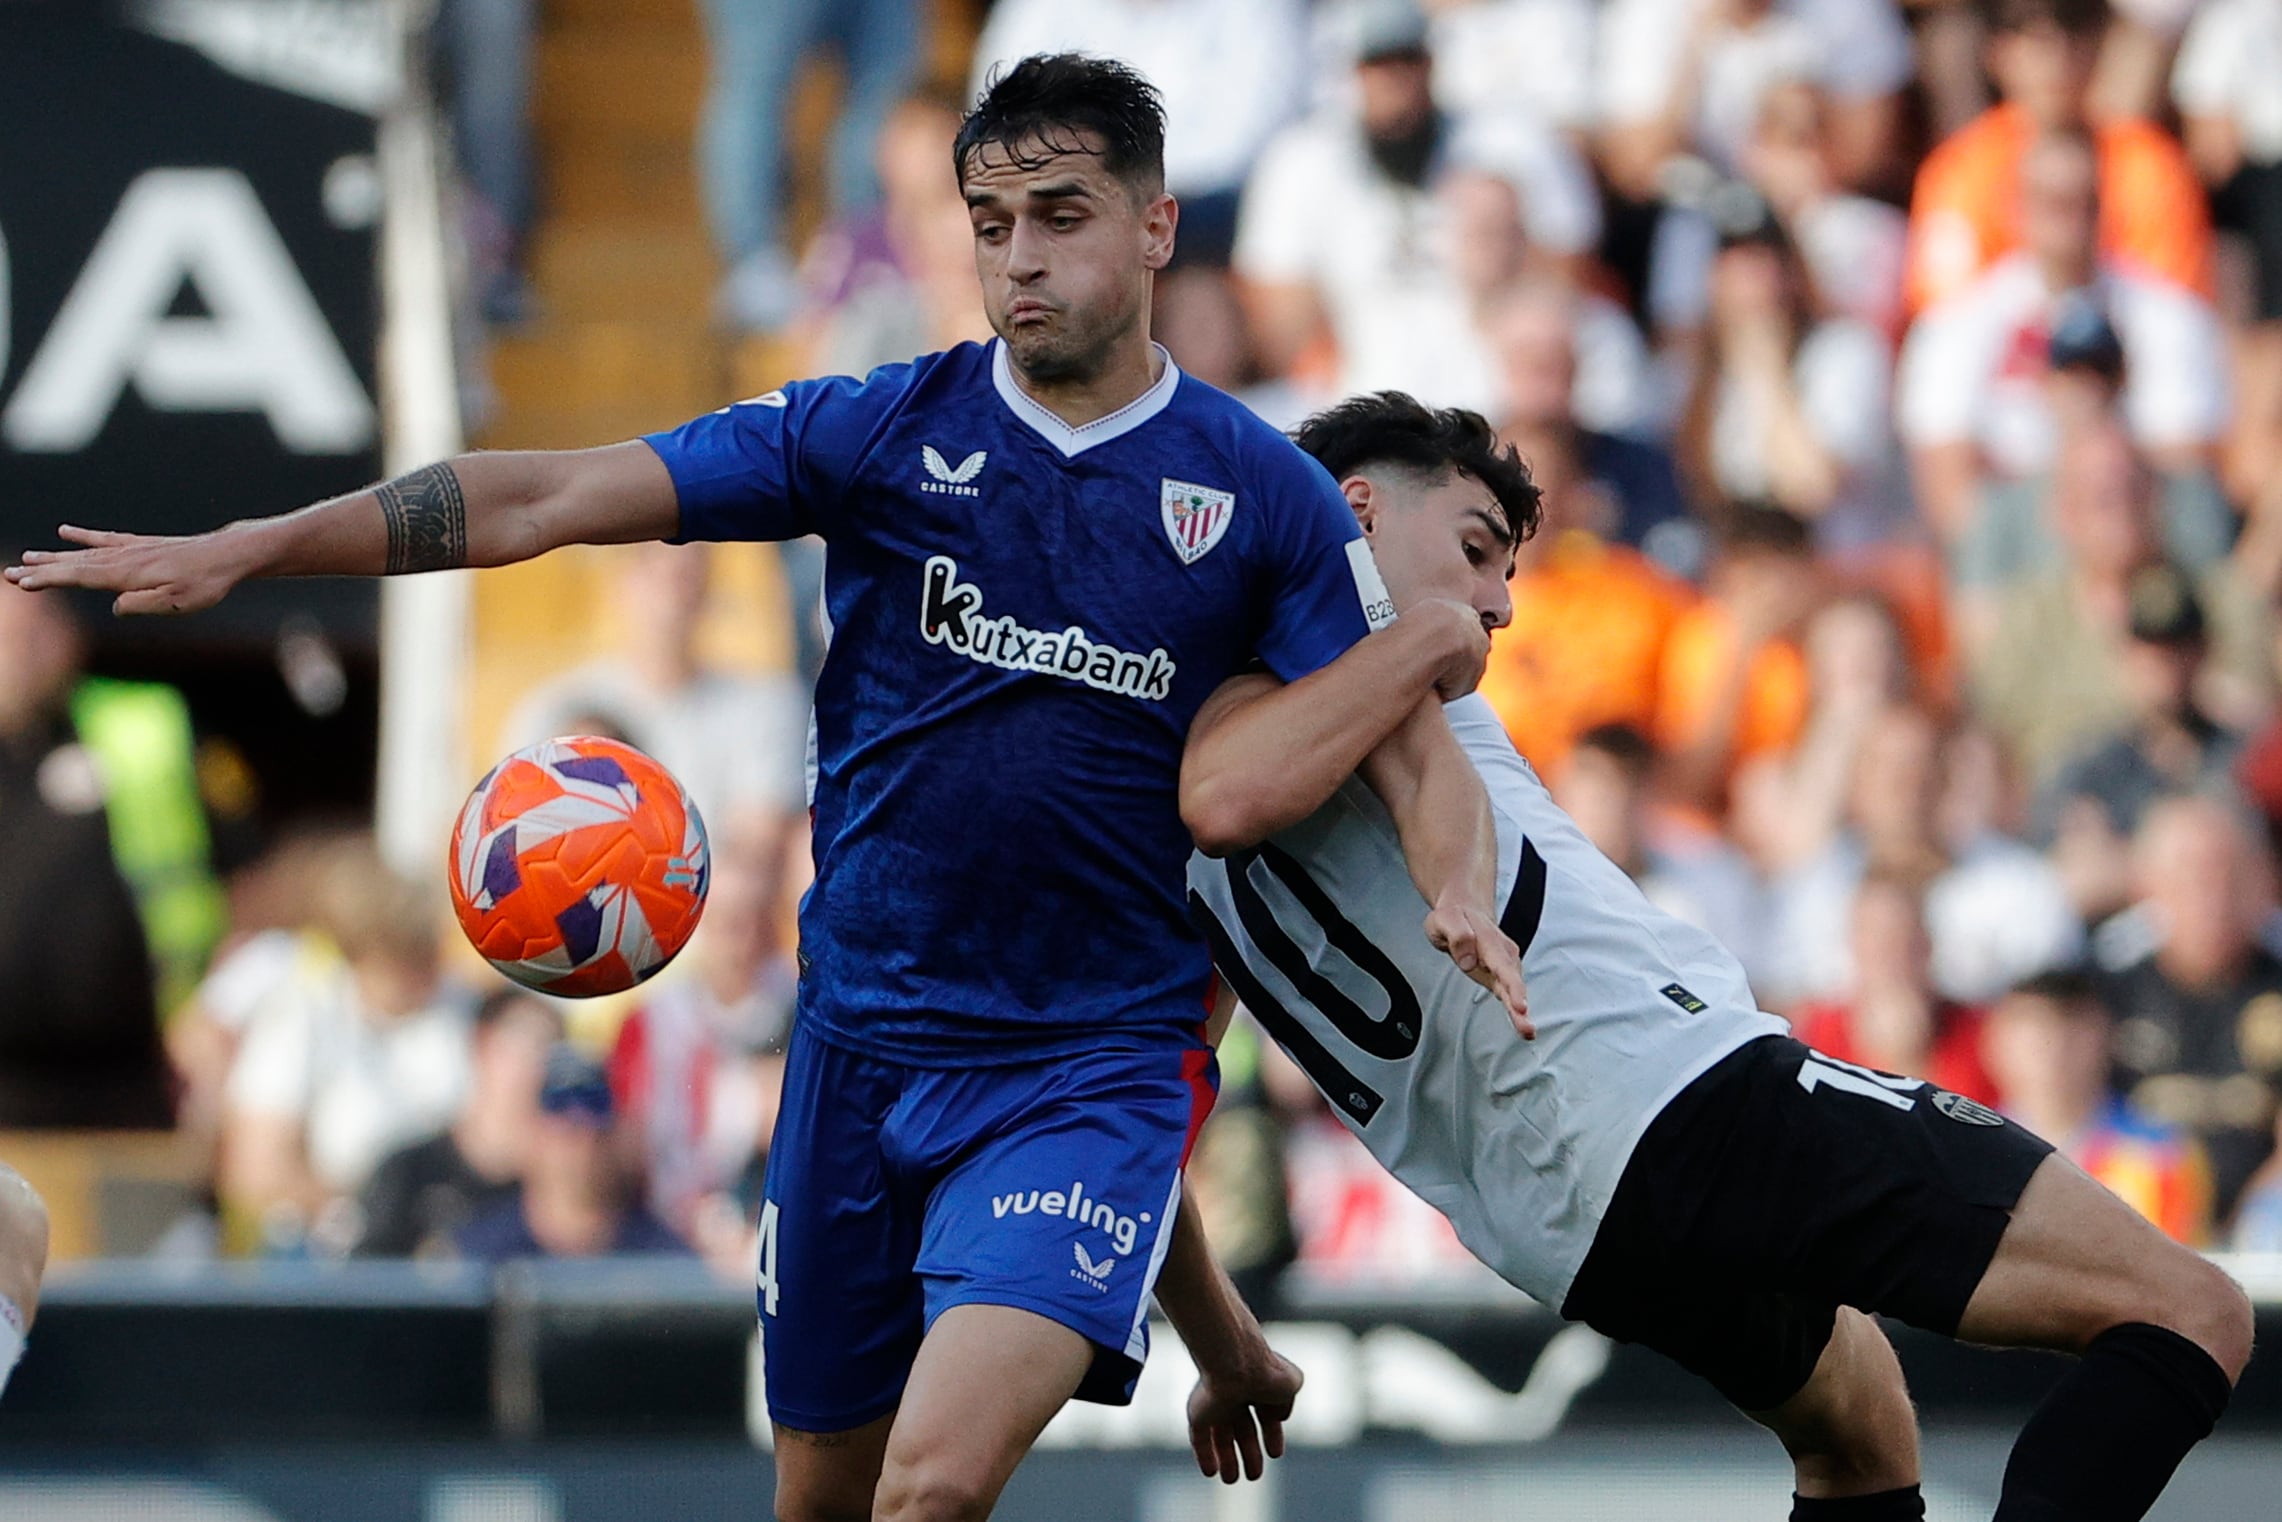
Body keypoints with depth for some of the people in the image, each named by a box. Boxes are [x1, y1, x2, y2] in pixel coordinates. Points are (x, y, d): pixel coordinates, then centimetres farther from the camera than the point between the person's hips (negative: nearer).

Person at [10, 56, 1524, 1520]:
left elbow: (1418, 747, -2)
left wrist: (1462, 896, -25)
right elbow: (549, 500, -4)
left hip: (1094, 1063, -3)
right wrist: (247, 547, -11)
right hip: (862, 1040, 3)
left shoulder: (1266, 493, -3)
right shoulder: (880, 434, -1)